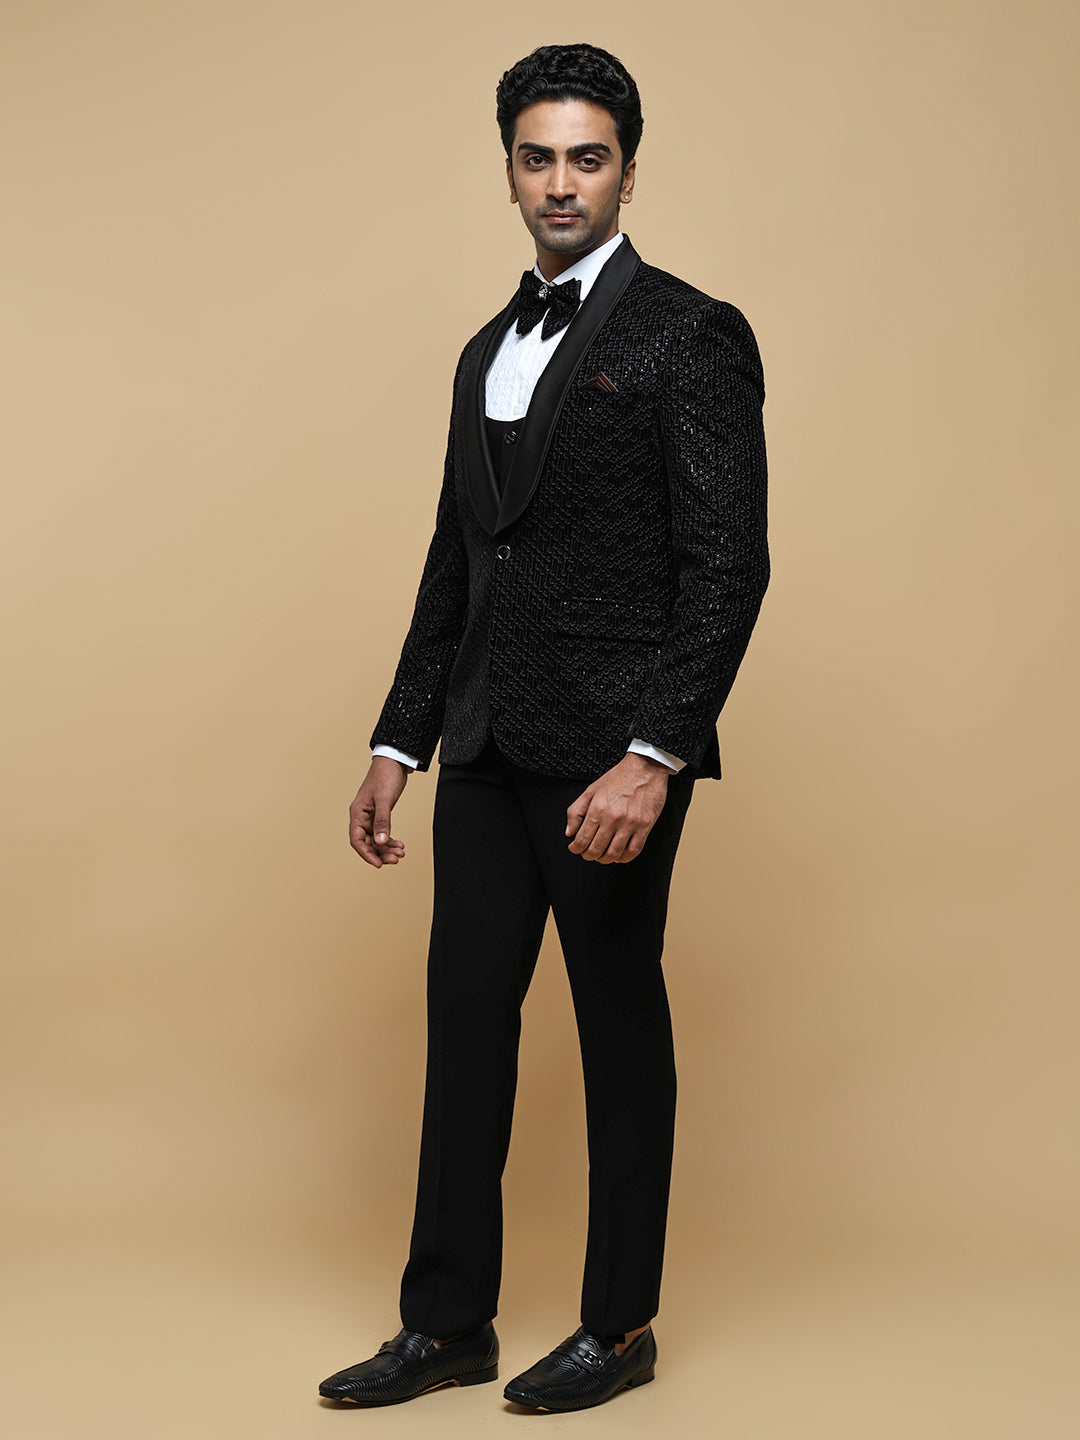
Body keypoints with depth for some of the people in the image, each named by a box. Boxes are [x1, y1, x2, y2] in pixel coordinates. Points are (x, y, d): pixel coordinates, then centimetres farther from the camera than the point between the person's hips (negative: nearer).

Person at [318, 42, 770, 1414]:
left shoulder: (690, 334, -6)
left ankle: (619, 1325, 19)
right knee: (465, 1016, 8)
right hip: (487, 746, 7)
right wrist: (396, 743, 14)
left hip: (610, 746, -7)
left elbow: (727, 565, -14)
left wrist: (654, 756, -22)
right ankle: (448, 1322, 19)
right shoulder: (488, 352, 17)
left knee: (619, 1026, 4)